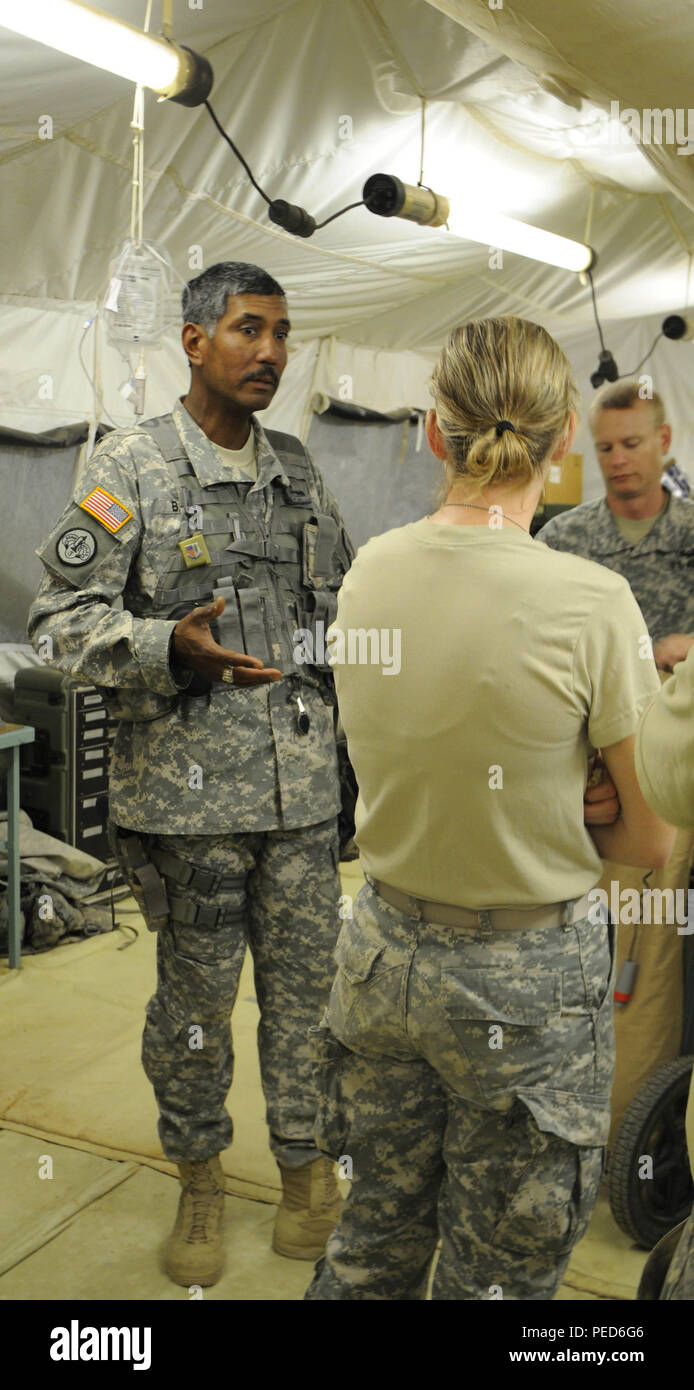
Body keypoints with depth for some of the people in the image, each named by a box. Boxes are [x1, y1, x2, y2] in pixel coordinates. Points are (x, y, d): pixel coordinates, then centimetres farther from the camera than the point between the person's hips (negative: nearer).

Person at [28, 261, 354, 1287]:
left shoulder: (300, 472, 12)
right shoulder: (130, 467, -4)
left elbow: (341, 598, 22)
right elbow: (63, 617, -8)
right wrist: (172, 650, -23)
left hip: (303, 784, 4)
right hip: (188, 789, -4)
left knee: (305, 985, 12)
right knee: (195, 996, 10)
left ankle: (305, 1163, 33)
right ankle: (200, 1177, 32)